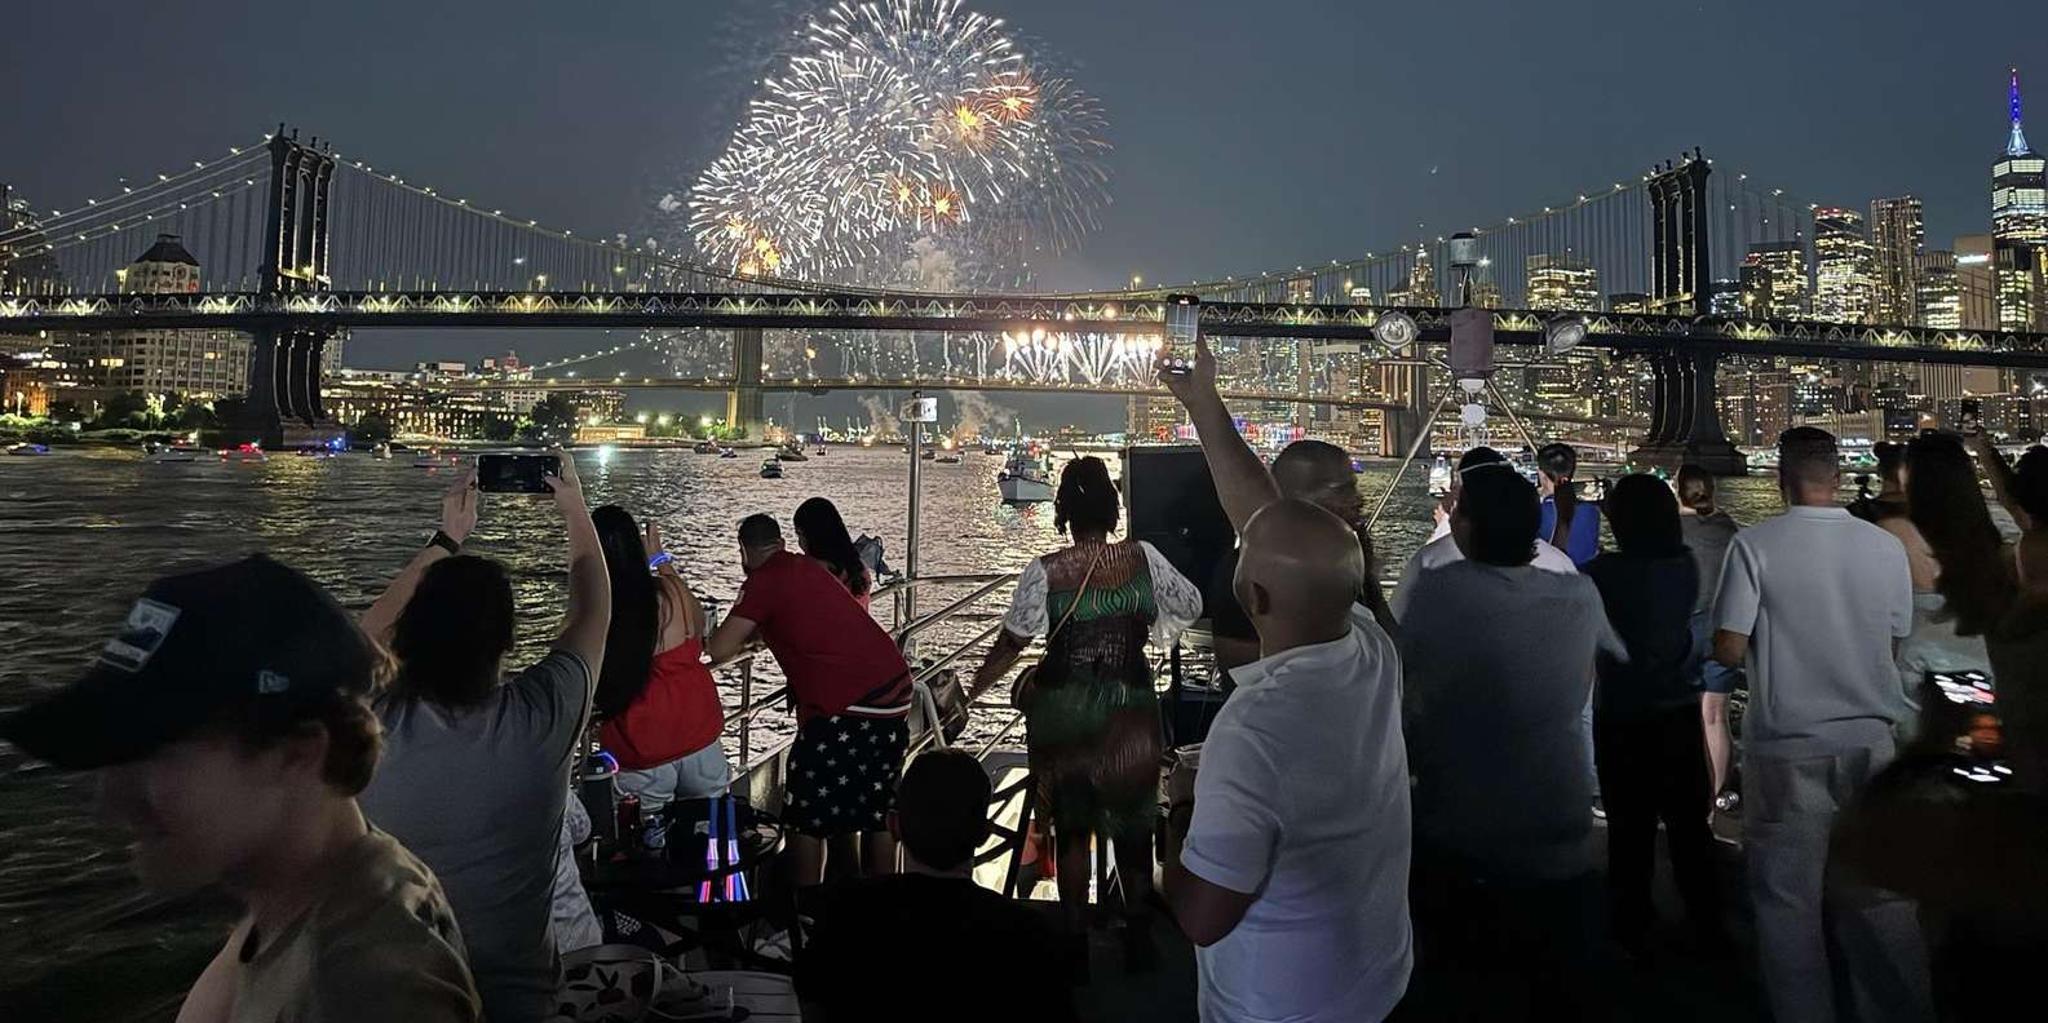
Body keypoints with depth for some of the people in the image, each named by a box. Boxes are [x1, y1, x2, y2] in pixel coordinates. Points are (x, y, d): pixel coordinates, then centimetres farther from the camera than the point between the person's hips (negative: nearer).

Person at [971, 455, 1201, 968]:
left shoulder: (1045, 572, -14)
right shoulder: (1143, 558, -9)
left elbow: (1010, 643, -11)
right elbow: (1190, 606, 3)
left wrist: (972, 691, 1)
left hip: (1063, 715, -1)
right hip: (1130, 714, 1)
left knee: (1071, 828, 14)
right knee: (1134, 821, 17)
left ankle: (1076, 937, 22)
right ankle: (1138, 938, 28)